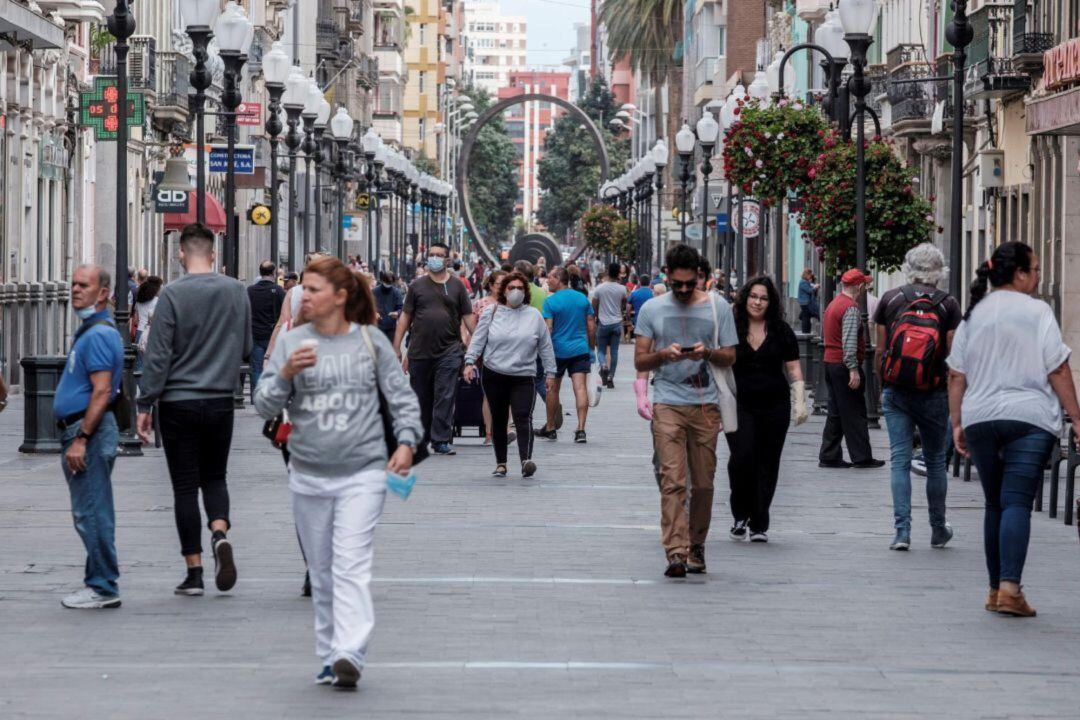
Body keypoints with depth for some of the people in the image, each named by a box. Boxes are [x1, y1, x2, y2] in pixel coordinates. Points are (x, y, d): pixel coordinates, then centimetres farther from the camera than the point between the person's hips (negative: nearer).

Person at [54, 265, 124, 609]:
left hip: (89, 432, -11)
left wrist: (80, 440, -24)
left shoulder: (99, 334, -15)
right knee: (90, 513, 13)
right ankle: (100, 583, 17)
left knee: (91, 513, -8)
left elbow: (102, 392, -22)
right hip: (79, 432, 11)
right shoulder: (88, 331, 19)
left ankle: (103, 588, -5)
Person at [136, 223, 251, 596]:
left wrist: (145, 404, -5)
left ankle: (194, 572, 4)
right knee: (214, 477, 17)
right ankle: (220, 532, -10)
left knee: (185, 485, 3)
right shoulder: (237, 291, 1)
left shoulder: (173, 295, -12)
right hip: (221, 401, 3)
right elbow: (246, 348, 11)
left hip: (179, 402, -3)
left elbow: (158, 355, -12)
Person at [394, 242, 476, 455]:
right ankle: (420, 439, 20)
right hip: (419, 352, 1)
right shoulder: (417, 285, 8)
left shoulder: (456, 285, 7)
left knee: (445, 397, -8)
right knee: (421, 398, 9)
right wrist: (396, 347, 4)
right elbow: (405, 317, 8)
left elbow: (468, 317, 7)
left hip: (449, 351, -1)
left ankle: (441, 441, -6)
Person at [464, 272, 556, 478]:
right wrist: (470, 361, -5)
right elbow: (478, 339, 6)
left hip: (523, 377, -1)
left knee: (523, 418, -16)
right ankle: (501, 463, 18)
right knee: (498, 420, 9)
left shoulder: (534, 316, 6)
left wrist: (550, 372, 9)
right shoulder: (491, 312, 6)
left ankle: (526, 460, -28)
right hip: (494, 375, 1)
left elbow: (545, 346, 10)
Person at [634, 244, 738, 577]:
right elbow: (640, 362, 7)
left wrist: (707, 353, -13)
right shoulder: (652, 309, 7)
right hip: (667, 404, -1)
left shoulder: (718, 308, 7)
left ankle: (696, 545, 22)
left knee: (703, 482, 5)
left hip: (706, 405, 1)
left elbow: (729, 358, 8)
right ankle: (676, 553, -17)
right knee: (672, 480, -12)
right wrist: (664, 354, -13)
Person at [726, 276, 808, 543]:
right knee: (742, 458, -17)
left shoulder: (781, 331, 5)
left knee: (768, 465, 3)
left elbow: (793, 368, 9)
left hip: (775, 406, 2)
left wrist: (800, 402, 1)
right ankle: (741, 515, 3)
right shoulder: (731, 329, 2)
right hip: (740, 406, -1)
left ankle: (759, 525, 11)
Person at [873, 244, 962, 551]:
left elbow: (880, 353, 4)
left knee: (900, 461, 2)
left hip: (896, 393, 1)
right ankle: (938, 530, 23)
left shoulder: (890, 299, 1)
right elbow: (952, 356, -6)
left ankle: (902, 531, -6)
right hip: (933, 395, -1)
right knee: (935, 461, 13)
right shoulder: (948, 304, -3)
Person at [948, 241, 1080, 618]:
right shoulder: (1036, 311, -3)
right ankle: (1010, 587, -22)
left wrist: (957, 423, 15)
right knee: (1017, 502, -10)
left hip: (979, 419, 5)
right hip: (1029, 417, -5)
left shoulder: (973, 315, 12)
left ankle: (996, 588, 16)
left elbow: (956, 376, 11)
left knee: (995, 503, 14)